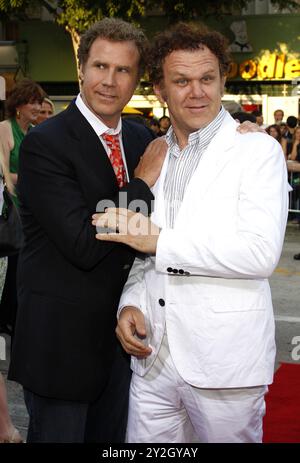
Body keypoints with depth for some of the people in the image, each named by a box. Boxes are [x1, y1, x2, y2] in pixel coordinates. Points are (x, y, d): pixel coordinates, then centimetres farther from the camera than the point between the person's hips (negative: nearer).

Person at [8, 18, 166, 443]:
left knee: (113, 437, 19)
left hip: (121, 329, 6)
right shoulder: (44, 143, -16)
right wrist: (142, 183, -17)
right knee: (58, 433, 9)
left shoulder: (141, 138, 5)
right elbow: (84, 244, -23)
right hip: (61, 339, -6)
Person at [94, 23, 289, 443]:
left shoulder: (258, 150, -7)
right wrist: (130, 302, 0)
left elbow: (261, 253, -19)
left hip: (225, 362, -5)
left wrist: (159, 240, -19)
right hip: (153, 357, 5)